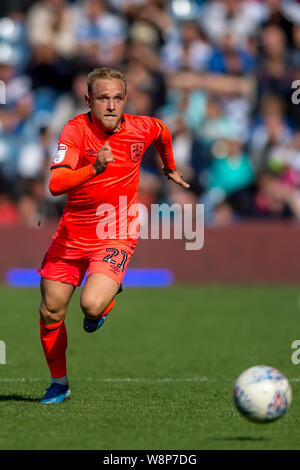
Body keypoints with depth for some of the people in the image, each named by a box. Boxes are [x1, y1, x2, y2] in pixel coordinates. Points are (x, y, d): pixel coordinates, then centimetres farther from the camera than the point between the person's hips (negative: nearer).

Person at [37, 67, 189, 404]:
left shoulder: (141, 129, -9)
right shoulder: (76, 130, -17)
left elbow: (163, 132, 18)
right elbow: (56, 184, -30)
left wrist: (170, 168, 35)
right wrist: (95, 168, -45)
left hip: (115, 236, -1)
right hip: (72, 233, 1)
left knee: (91, 306, -24)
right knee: (50, 312, 7)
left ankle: (107, 298, 15)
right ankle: (59, 383, 31)